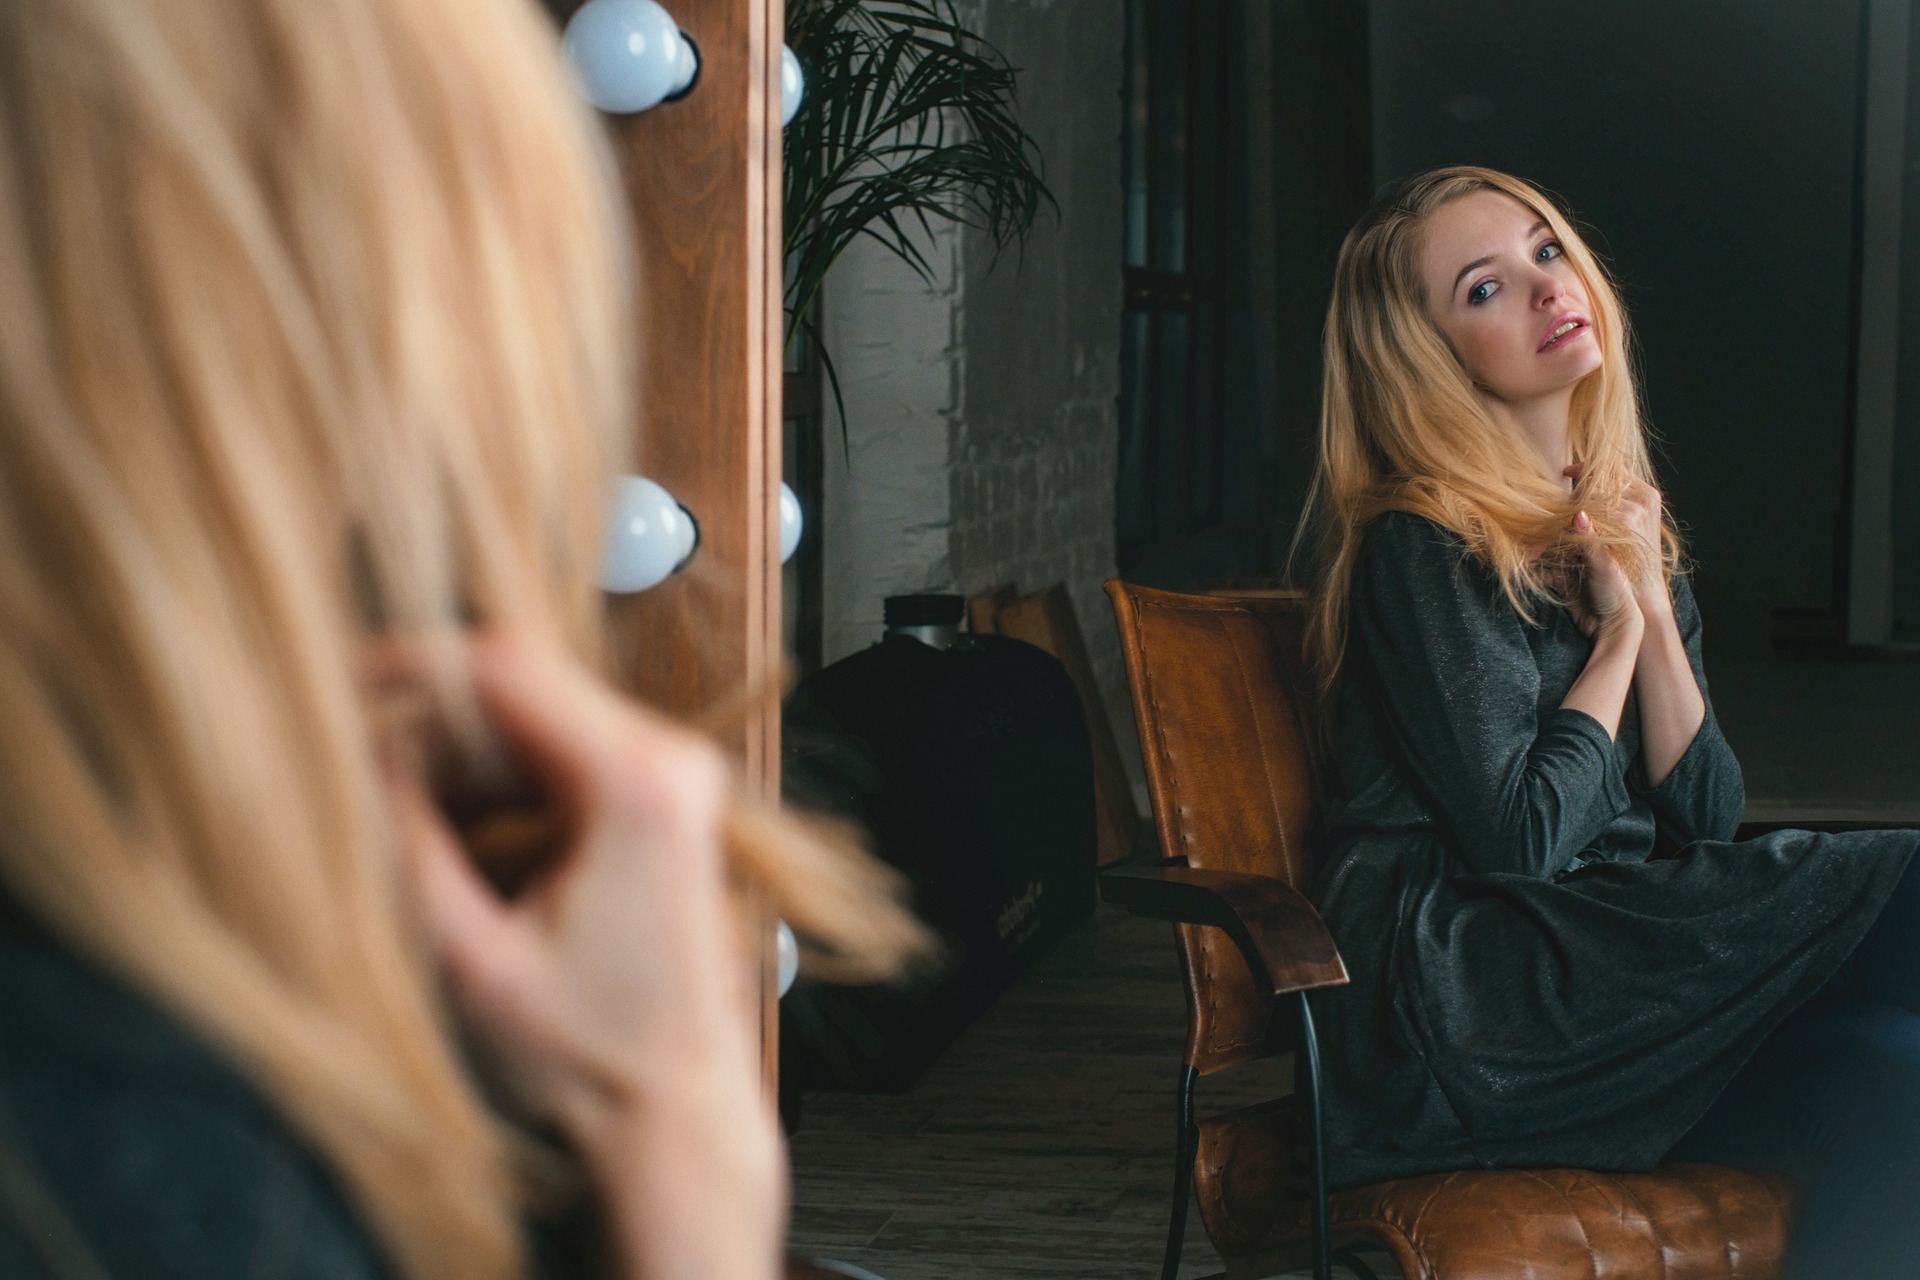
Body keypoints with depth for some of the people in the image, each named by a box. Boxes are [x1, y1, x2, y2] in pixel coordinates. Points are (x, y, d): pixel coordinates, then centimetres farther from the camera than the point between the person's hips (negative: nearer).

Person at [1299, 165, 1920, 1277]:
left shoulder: (1628, 521, 17)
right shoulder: (1421, 549, -6)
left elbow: (1709, 822, 11)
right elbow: (1521, 837, -14)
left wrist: (1654, 606, -1)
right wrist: (1619, 630, -2)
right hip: (1470, 1001, -7)